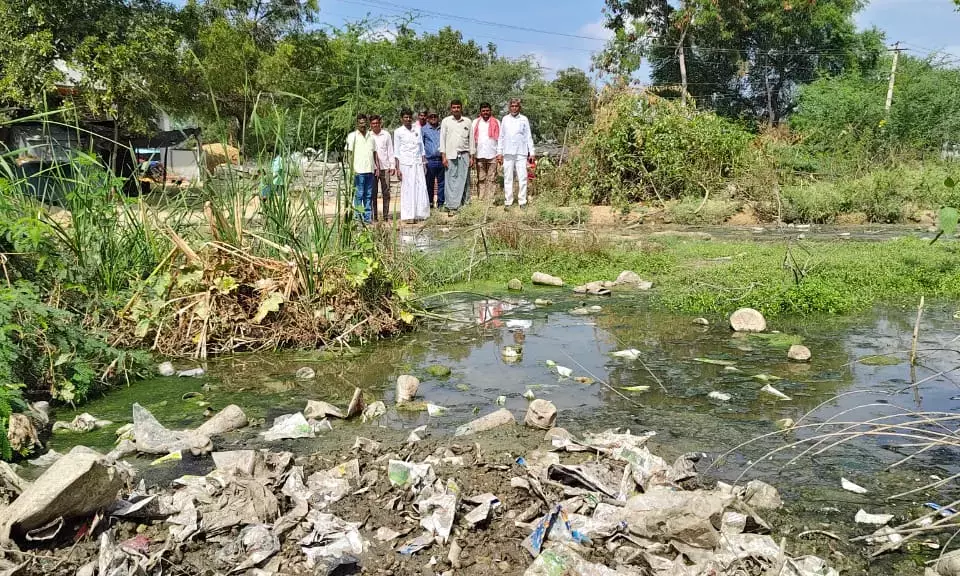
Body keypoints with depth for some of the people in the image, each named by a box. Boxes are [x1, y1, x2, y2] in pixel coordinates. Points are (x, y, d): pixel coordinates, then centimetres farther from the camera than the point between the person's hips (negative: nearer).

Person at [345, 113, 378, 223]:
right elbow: (350, 153, -2)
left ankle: (367, 217, 10)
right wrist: (352, 169, -11)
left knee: (368, 195, 6)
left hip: (370, 170, 5)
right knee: (359, 195, -4)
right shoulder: (352, 136, 1)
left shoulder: (371, 136, 16)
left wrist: (377, 166, 11)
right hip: (359, 170, -5)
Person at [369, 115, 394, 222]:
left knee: (386, 192, 0)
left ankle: (386, 216, 5)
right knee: (373, 193, 0)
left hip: (385, 167, 1)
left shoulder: (386, 135, 7)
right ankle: (374, 216, 5)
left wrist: (392, 166, 5)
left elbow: (390, 151, 10)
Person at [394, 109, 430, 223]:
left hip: (418, 163, 4)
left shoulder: (417, 130, 13)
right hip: (405, 164, -3)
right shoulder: (398, 132, 2)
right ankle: (408, 216, -1)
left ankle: (420, 214, 6)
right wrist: (397, 169, -5)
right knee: (407, 190, -4)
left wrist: (424, 163, 12)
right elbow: (396, 152, 1)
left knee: (421, 189, -2)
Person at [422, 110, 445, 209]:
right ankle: (429, 202, 12)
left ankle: (441, 202, 9)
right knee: (429, 183, 2)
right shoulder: (424, 130, 8)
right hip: (430, 160, -2)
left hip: (441, 159, 2)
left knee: (442, 182, 3)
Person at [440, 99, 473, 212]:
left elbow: (471, 139, 12)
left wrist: (471, 157, 8)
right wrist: (443, 156, -2)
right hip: (450, 155, -1)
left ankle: (465, 204, 4)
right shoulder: (446, 121, 6)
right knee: (451, 180, -5)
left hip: (464, 155, 1)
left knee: (464, 180, 0)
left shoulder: (467, 121, 10)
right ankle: (451, 205, -5)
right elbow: (442, 139, 5)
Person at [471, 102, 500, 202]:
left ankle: (491, 198, -1)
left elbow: (499, 139, 6)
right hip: (479, 155, 1)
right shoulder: (476, 122, 12)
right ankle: (481, 198, 4)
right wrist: (472, 153, 2)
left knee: (492, 178, -2)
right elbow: (472, 138, 10)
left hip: (492, 155, -1)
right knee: (481, 178, 2)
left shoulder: (496, 123, 9)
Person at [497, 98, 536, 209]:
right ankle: (508, 201, 6)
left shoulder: (524, 119, 6)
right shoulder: (505, 119, 9)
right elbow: (501, 137, 11)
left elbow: (529, 137, 7)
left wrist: (532, 152, 3)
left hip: (521, 153, -1)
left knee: (522, 178, -4)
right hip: (508, 153, 1)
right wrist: (499, 152, 6)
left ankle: (522, 201, 2)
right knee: (508, 178, 2)